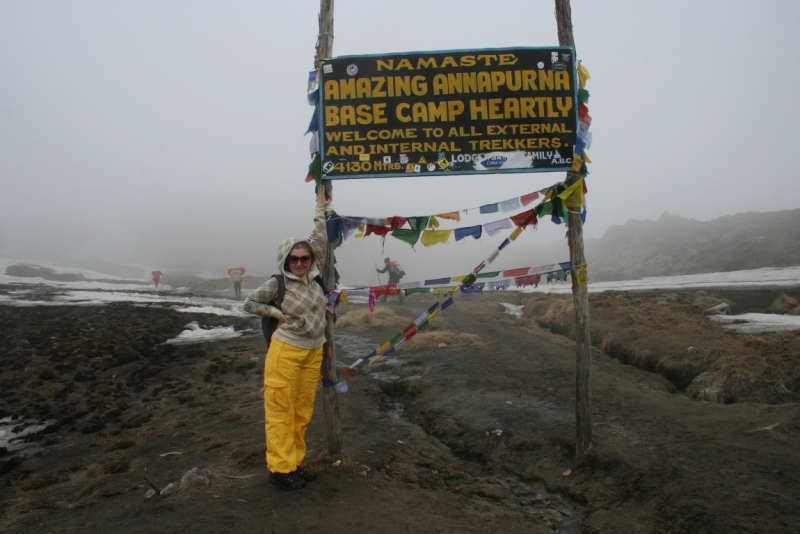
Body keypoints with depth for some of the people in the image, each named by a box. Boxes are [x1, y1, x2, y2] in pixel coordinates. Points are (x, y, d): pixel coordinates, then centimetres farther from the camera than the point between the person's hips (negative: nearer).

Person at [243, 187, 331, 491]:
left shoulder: (314, 276, 4)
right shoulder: (277, 284, -7)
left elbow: (320, 240, 10)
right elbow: (249, 303, 5)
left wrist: (320, 209, 16)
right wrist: (277, 314, -5)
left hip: (314, 353, 6)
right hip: (286, 351, -6)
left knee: (302, 412, 11)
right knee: (281, 411, -1)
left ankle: (294, 463, 22)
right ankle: (280, 469, 7)